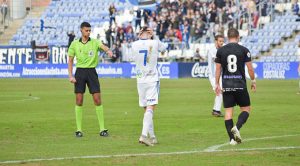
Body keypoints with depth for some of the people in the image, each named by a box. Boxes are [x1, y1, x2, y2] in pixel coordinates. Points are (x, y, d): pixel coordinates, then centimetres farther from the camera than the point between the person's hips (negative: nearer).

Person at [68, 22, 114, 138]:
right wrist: (70, 76, -3)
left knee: (97, 99, -5)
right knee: (79, 100, -2)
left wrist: (108, 50, -43)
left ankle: (102, 129, 0)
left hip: (91, 72, 0)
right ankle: (79, 129, 4)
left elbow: (102, 46, -19)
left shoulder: (94, 42, 3)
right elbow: (70, 60, 8)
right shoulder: (75, 44, 5)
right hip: (80, 72, 0)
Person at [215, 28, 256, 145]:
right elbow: (250, 68, -2)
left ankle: (232, 139, 1)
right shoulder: (244, 50, -3)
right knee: (246, 109, 11)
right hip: (240, 85, -2)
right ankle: (237, 127, -14)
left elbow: (218, 69, 4)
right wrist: (253, 81, 12)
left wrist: (217, 84, 12)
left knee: (228, 111, 5)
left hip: (226, 86, 2)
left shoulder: (221, 50, 2)